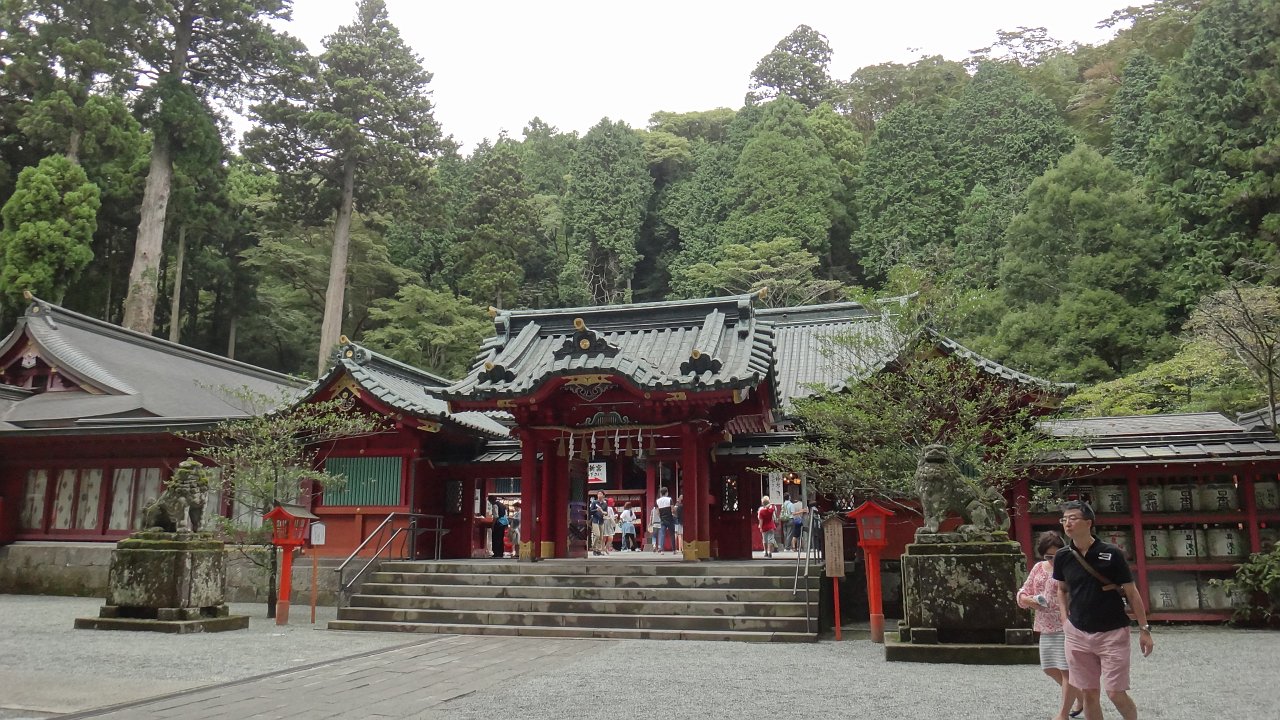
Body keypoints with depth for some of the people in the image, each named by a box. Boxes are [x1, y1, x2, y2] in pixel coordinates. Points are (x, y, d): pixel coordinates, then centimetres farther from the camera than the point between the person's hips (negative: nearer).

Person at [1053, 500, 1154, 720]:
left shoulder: (1112, 553, -11)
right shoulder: (1062, 557, -1)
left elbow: (1132, 593, -4)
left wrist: (1144, 629, -5)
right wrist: (1065, 618, 5)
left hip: (1112, 633, -3)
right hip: (1077, 634, 3)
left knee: (1116, 693, -4)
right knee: (1089, 694, 8)